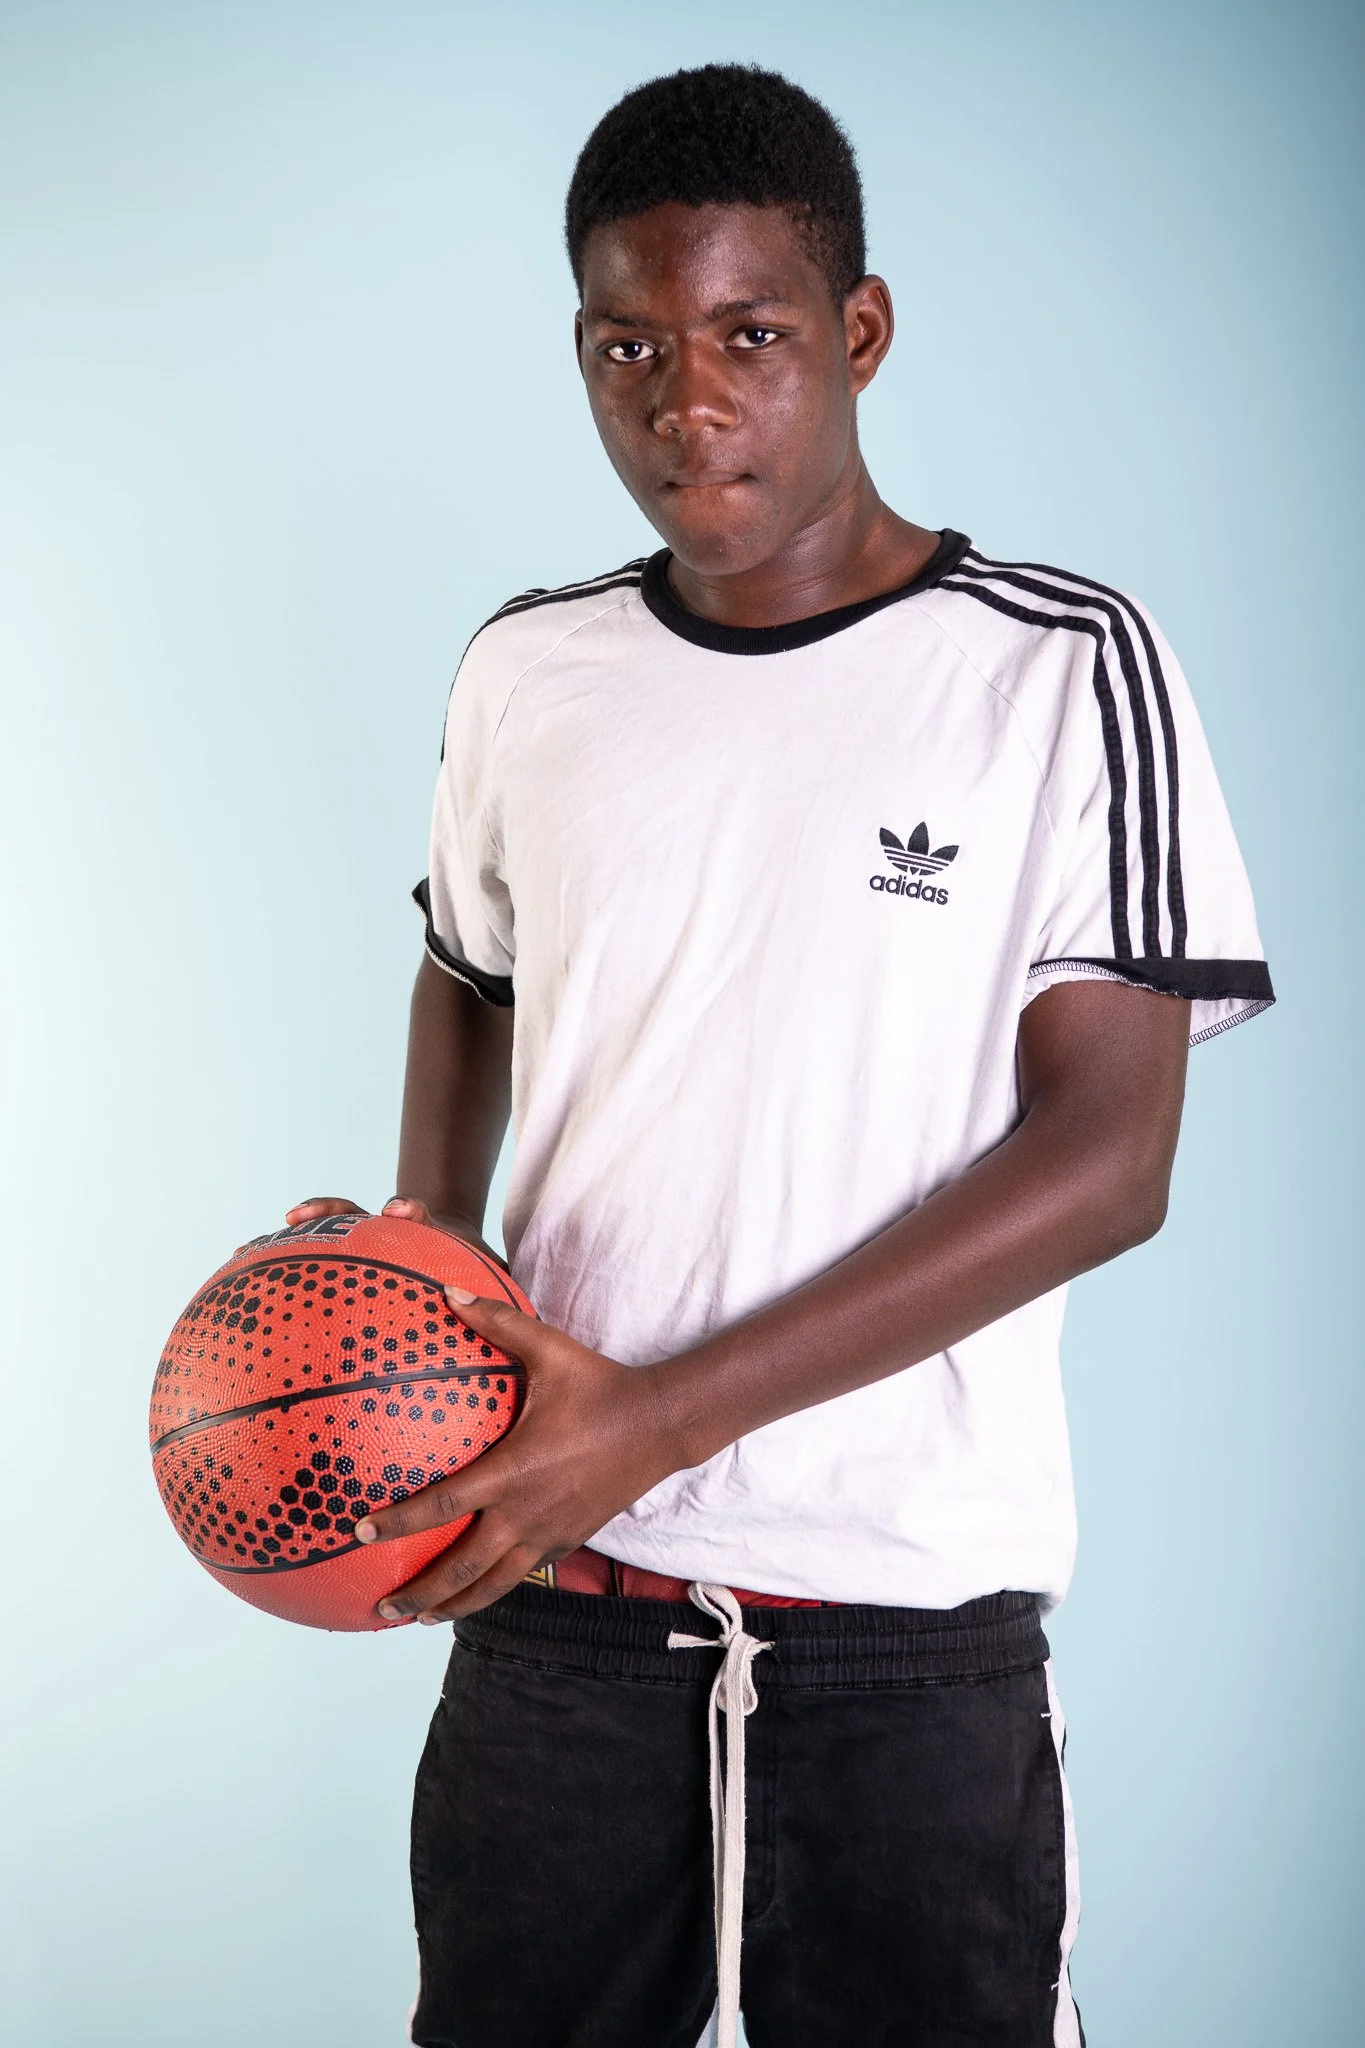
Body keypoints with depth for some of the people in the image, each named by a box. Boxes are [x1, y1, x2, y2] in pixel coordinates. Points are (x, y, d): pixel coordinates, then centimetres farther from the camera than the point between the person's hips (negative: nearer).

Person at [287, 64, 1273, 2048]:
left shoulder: (1063, 669, -7)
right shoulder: (527, 676, 6)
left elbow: (1108, 1153, -12)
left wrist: (658, 1417, -18)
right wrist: (423, 1244, 3)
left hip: (915, 1629, -3)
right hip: (554, 1598, 3)